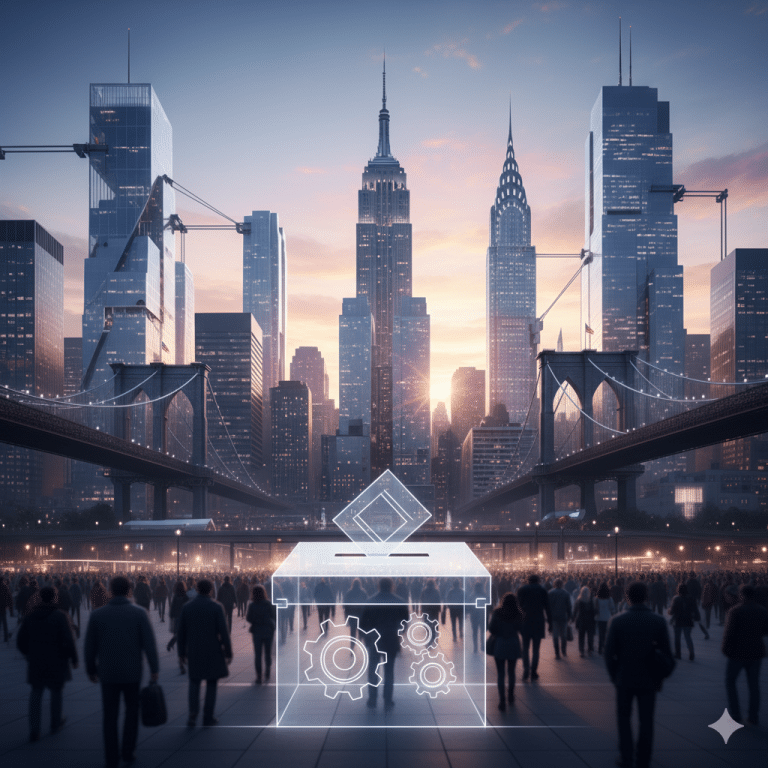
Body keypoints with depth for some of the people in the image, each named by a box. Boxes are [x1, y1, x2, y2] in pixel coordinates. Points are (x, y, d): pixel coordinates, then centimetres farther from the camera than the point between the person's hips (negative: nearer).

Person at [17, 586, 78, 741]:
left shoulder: (30, 617, -1)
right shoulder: (60, 616, -13)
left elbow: (21, 642, 4)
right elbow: (68, 641, -19)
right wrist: (74, 658, -5)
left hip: (36, 663, 3)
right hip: (57, 662, -2)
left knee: (36, 693, 10)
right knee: (57, 691, 17)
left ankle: (34, 730, -2)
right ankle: (55, 724, 32)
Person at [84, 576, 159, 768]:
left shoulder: (97, 614, -5)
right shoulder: (139, 613, -7)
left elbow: (90, 646, 0)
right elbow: (149, 644, -11)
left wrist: (91, 669, 13)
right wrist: (154, 669, -4)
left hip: (108, 673, 0)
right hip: (132, 672, 0)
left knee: (110, 716, 11)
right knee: (132, 711, 19)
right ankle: (128, 752, 18)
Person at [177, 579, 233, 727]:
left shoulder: (186, 607, -1)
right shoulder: (217, 607, -10)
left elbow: (181, 633, 3)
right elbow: (223, 632, -11)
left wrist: (182, 653, 12)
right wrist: (228, 652, -4)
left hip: (194, 652, 2)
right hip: (212, 651, -2)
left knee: (194, 682, 15)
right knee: (211, 683, 11)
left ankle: (193, 713, -3)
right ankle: (208, 717, 11)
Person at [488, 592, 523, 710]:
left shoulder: (496, 613, -9)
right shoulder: (518, 614, -6)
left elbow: (491, 628, -9)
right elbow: (521, 630, -1)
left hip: (500, 645, -2)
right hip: (514, 645, 2)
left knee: (500, 673, 2)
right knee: (511, 672, 19)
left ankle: (502, 700, -4)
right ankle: (511, 696, 30)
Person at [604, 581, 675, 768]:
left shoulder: (617, 621, -10)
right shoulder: (658, 621, -8)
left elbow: (609, 652, -6)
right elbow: (666, 652, -3)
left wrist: (614, 675, 8)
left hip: (624, 678, 0)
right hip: (649, 680, 0)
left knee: (624, 718, 17)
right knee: (646, 721, 10)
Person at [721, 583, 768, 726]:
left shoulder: (735, 611, -16)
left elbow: (729, 632, -18)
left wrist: (725, 648, -5)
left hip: (738, 652, -4)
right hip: (756, 652, 4)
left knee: (730, 682, 11)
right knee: (754, 684, 12)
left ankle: (735, 714, 5)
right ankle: (753, 717, 13)